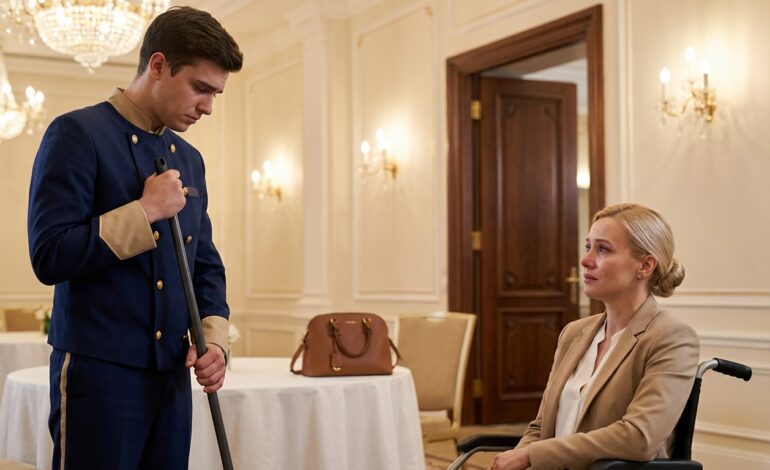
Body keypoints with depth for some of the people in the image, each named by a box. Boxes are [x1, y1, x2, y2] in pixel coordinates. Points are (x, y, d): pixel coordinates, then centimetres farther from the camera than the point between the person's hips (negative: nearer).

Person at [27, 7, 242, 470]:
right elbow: (49, 255, -15)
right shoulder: (78, 134, -8)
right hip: (99, 370, -6)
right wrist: (146, 211, -16)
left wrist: (214, 340, 2)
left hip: (172, 373, 7)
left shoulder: (189, 159, 13)